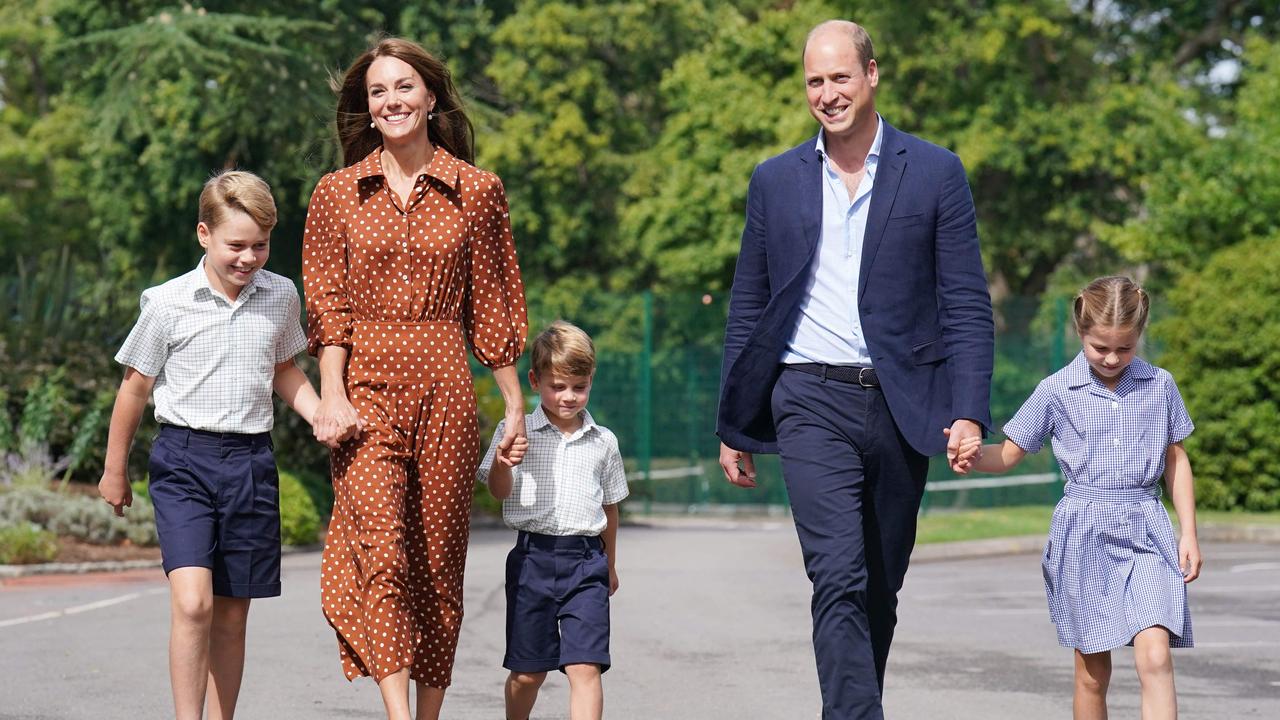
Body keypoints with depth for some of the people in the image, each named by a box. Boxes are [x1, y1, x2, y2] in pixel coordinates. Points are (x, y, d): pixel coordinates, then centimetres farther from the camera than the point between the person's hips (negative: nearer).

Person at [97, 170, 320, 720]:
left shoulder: (281, 297, 5)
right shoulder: (168, 303, -5)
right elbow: (135, 386, 5)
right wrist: (114, 469, 13)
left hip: (251, 462, 4)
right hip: (184, 458, -4)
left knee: (232, 613, 8)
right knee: (191, 602, -19)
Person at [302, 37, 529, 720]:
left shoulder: (476, 191, 7)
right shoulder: (337, 192, 8)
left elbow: (492, 306, 10)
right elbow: (328, 305, 4)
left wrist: (515, 405, 9)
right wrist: (332, 396, -8)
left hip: (444, 390, 1)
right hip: (367, 388, -1)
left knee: (437, 559, 3)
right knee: (380, 549, -16)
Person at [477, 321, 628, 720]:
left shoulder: (603, 442, 8)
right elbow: (499, 491, -2)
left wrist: (610, 564, 24)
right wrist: (502, 463, -24)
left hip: (586, 561, 0)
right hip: (533, 556, 0)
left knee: (585, 667, -11)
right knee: (527, 671, 8)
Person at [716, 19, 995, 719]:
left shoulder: (936, 173, 5)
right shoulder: (775, 181, 9)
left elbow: (968, 305, 2)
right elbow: (747, 310, 14)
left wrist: (969, 412, -9)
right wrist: (733, 426, 11)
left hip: (900, 405, 1)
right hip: (813, 404, -1)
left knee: (880, 589, 9)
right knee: (840, 581, -15)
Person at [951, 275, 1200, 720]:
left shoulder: (1159, 386, 4)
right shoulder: (1056, 391, 0)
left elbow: (1176, 460, 13)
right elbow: (1010, 454, 4)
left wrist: (1189, 533, 9)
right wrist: (976, 458, -18)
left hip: (1146, 529, 0)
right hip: (1083, 532, 0)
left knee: (1155, 655, -17)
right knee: (1092, 671, 6)